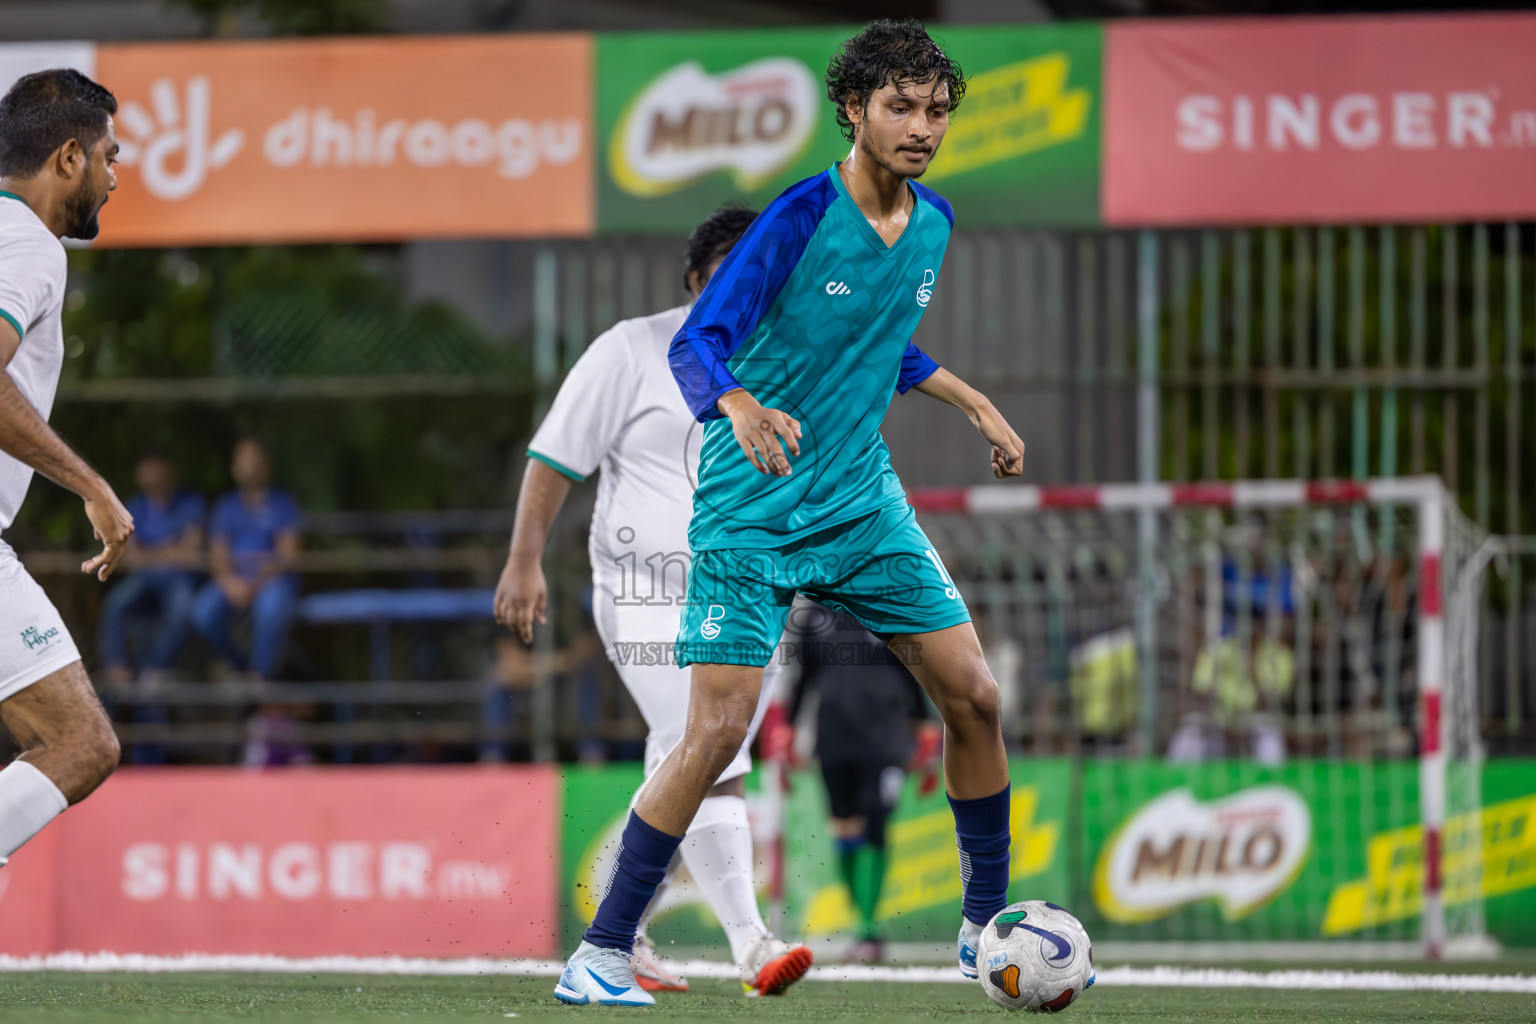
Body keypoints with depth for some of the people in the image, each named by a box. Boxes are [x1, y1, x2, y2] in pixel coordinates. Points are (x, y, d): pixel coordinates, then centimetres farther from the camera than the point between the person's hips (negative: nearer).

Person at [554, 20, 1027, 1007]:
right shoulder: (802, 218, -17)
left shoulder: (932, 222, 5)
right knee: (719, 729, -14)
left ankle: (987, 926, 18)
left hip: (863, 502, 6)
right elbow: (695, 344, -23)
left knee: (973, 695, 1)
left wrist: (973, 403, 20)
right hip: (749, 515, -6)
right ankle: (601, 952, -4)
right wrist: (740, 406, -42)